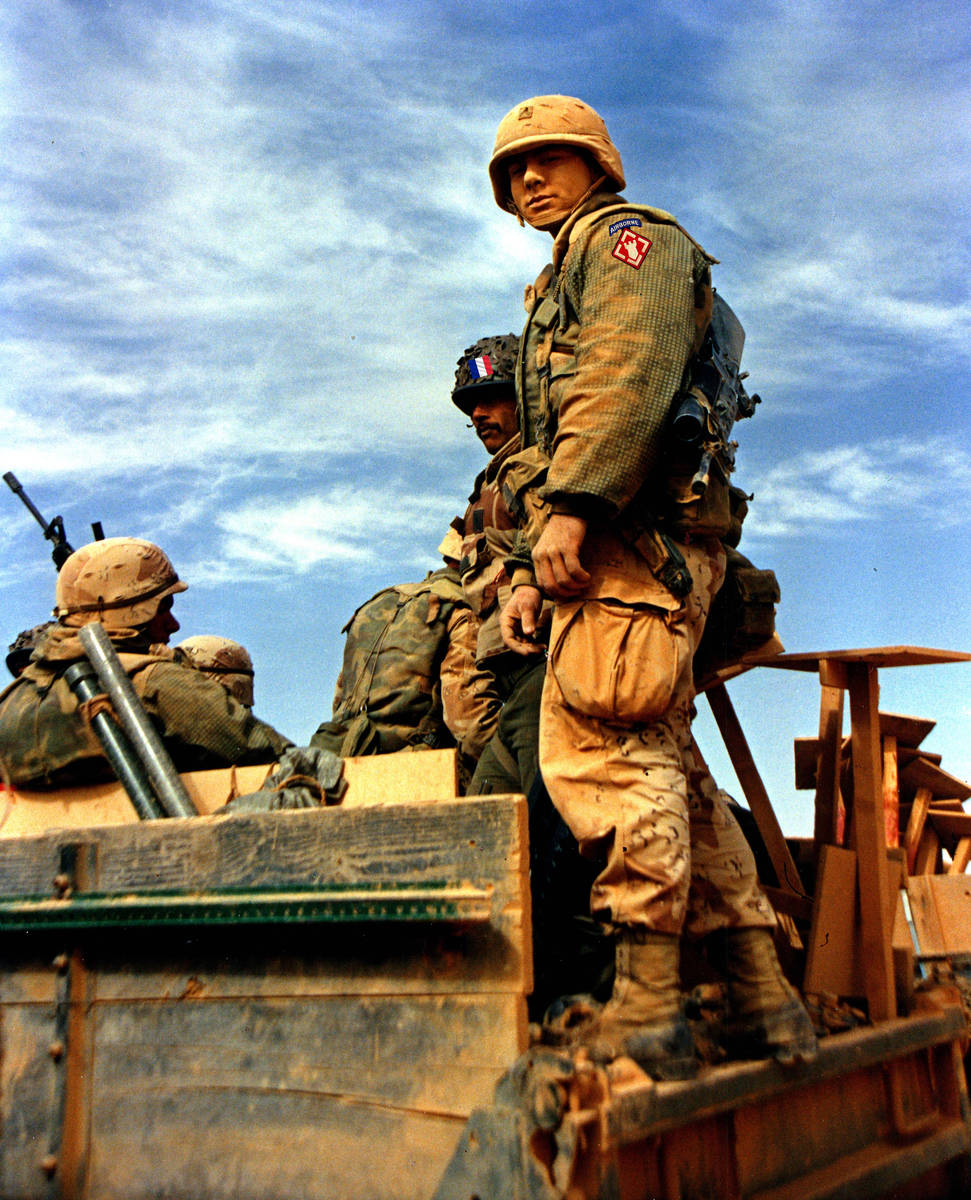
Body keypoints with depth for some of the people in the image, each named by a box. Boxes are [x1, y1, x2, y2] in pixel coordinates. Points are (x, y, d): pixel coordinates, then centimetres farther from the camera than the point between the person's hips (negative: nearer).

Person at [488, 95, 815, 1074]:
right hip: (617, 541, 10)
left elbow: (632, 370, -14)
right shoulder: (559, 295, 36)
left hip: (638, 528, -10)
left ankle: (645, 1010, -18)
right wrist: (531, 573, 20)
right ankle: (765, 1003, 8)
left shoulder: (629, 235, 7)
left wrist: (571, 505, -25)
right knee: (663, 770, 6)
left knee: (598, 748, -18)